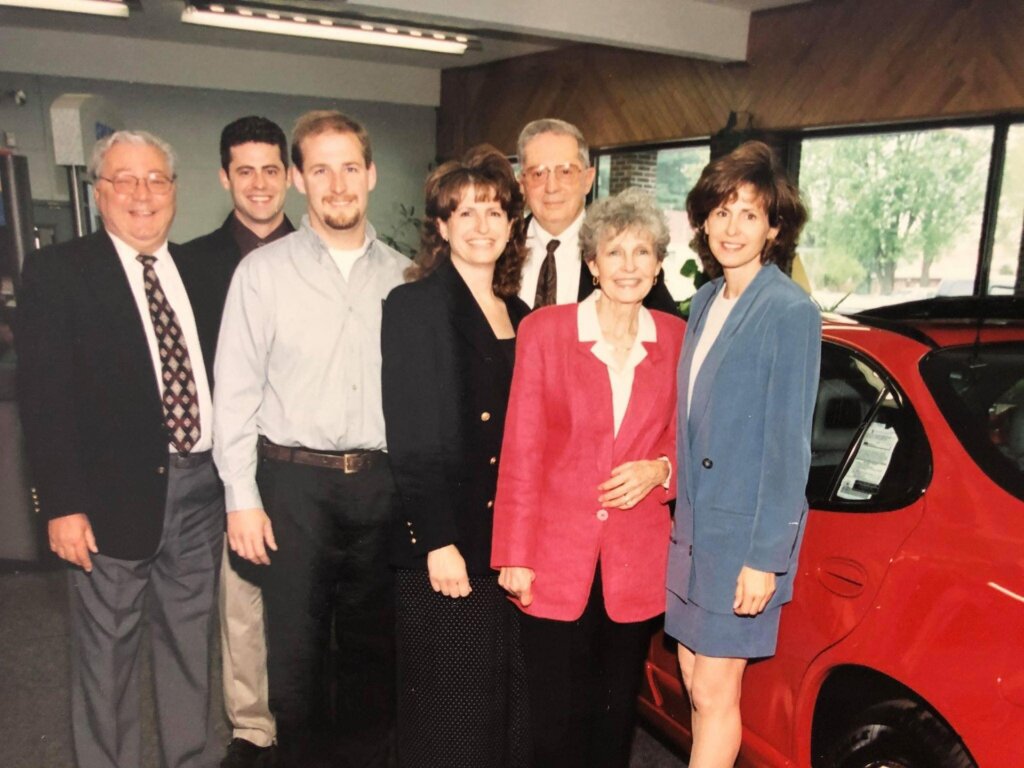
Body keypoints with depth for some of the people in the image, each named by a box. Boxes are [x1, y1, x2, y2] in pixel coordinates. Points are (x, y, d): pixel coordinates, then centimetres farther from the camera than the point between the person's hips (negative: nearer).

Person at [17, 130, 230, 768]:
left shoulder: (202, 275, 9)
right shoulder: (56, 271, -4)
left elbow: (225, 377, 10)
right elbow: (43, 395, -9)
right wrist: (63, 503, -14)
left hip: (200, 489, 4)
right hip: (115, 495, -4)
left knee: (191, 646, 18)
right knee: (107, 653, 10)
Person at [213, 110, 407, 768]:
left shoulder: (401, 276, 6)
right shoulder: (262, 271, -1)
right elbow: (236, 391, -2)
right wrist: (242, 498, -6)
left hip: (381, 480, 2)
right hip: (294, 479, -2)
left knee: (375, 639, 15)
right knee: (296, 643, 9)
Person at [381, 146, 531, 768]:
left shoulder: (518, 314, 11)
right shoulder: (416, 305, -8)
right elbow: (411, 436, -13)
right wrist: (437, 542, -17)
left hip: (509, 538, 6)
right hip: (449, 540, -6)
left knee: (506, 698, 16)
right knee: (450, 709, 6)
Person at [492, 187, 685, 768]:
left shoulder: (675, 338, 2)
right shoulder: (544, 330, -5)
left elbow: (682, 439, 12)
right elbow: (520, 452, -5)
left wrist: (660, 469, -10)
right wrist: (515, 556, -7)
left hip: (638, 561, 2)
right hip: (556, 556, -2)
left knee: (617, 714, 17)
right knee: (558, 718, 7)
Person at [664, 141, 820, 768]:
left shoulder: (790, 312, -14)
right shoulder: (707, 300, 8)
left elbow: (788, 442, -16)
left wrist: (764, 556, -16)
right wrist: (682, 510, 12)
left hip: (746, 529, -7)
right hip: (695, 517, 7)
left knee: (714, 690, 4)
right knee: (693, 671, 17)